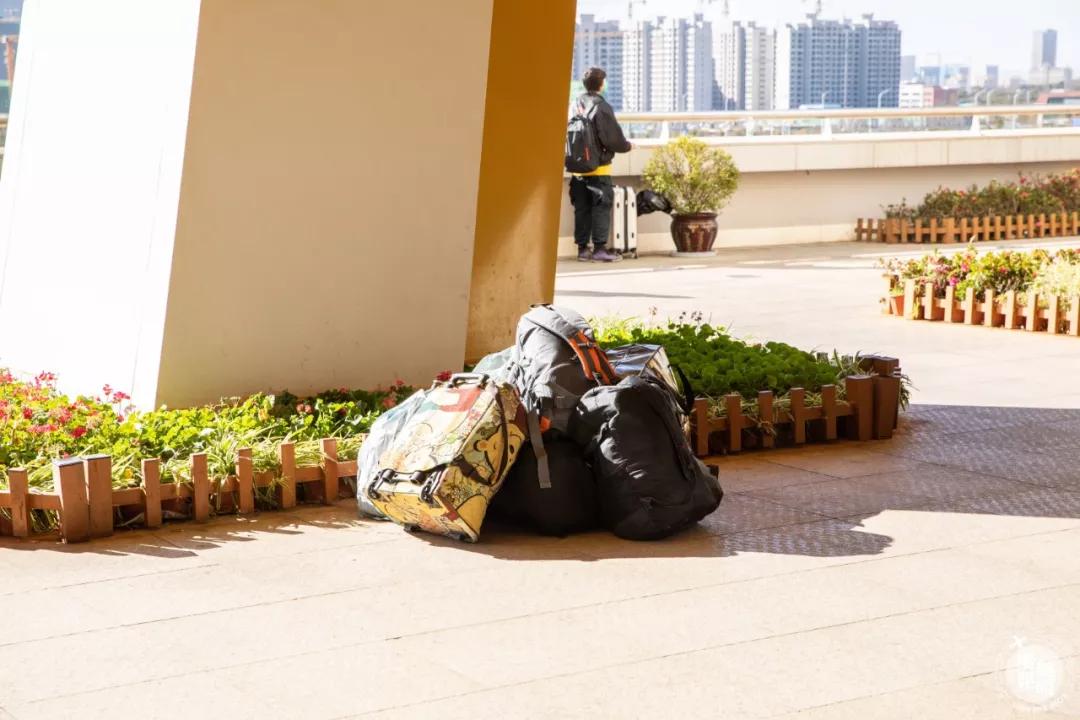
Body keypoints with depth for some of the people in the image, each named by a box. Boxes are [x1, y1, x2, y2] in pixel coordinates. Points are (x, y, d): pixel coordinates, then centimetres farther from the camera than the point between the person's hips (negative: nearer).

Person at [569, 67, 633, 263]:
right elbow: (613, 139, -15)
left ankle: (582, 248, 13)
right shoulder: (601, 107, -14)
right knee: (601, 207, 0)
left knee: (582, 208, 10)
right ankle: (600, 248, -3)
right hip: (599, 167, -6)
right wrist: (627, 146, 4)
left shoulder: (576, 105, 5)